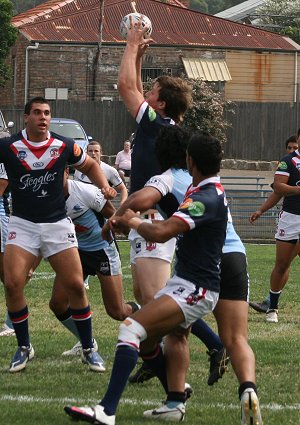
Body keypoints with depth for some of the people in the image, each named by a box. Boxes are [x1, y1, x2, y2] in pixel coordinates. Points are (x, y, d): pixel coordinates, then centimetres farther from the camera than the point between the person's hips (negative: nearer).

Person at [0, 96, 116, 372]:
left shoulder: (64, 147, -3)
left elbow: (90, 165, 15)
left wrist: (104, 187, -1)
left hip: (57, 223, 1)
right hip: (22, 224, -1)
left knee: (75, 285, -4)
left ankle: (88, 348, 12)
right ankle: (24, 347, 4)